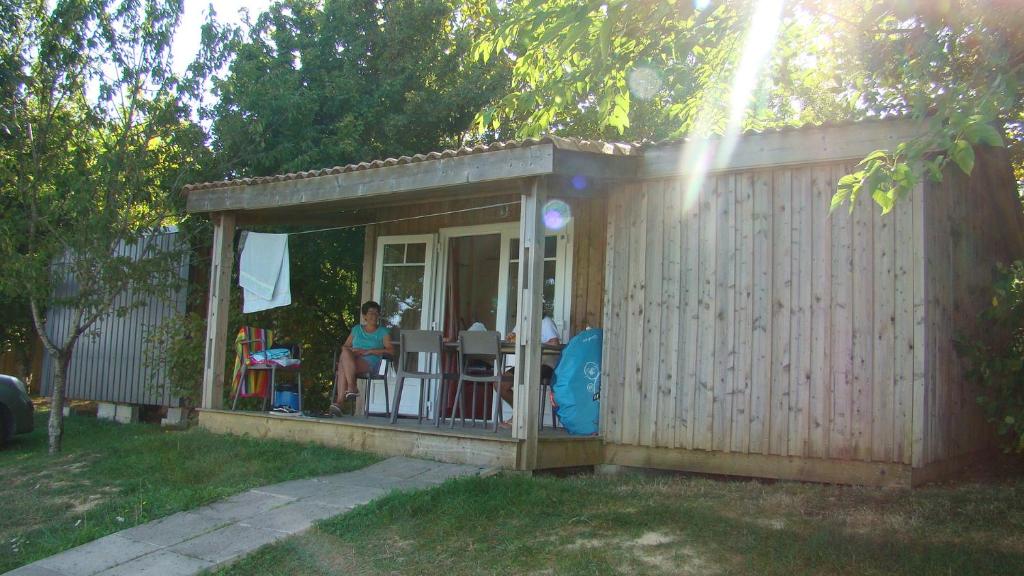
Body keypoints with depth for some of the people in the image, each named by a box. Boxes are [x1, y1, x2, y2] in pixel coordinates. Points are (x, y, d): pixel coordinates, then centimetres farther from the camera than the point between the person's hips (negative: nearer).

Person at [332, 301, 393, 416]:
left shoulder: (383, 332, 12)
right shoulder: (357, 329, 24)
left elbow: (391, 350, -2)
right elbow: (345, 346, 23)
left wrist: (368, 351, -10)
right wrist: (351, 350, -2)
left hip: (370, 363, -3)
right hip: (351, 360, 4)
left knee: (343, 367, -33)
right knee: (345, 352, -34)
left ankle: (338, 402, -37)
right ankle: (352, 388, -40)